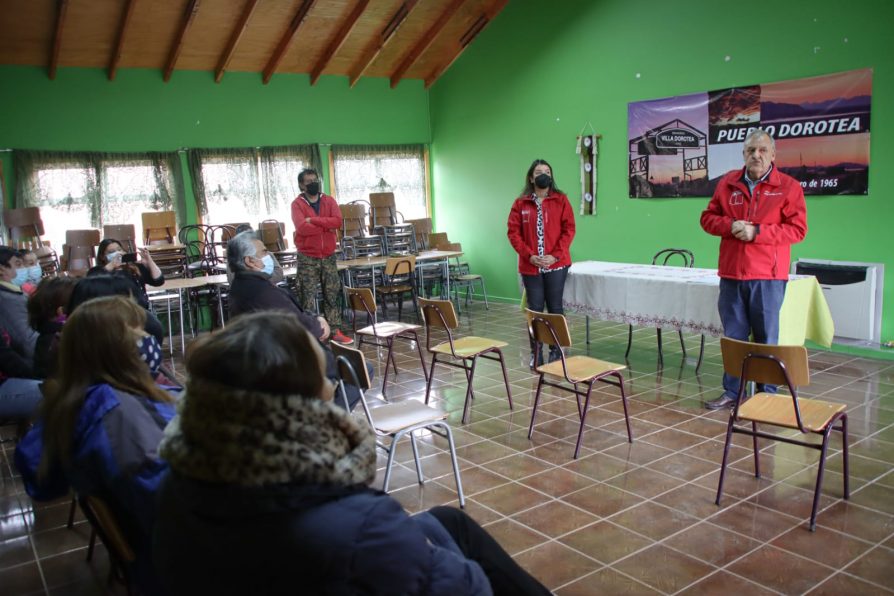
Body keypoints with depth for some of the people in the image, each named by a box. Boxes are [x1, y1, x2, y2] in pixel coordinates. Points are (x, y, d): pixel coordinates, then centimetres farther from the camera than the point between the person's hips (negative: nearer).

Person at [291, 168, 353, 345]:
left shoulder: (329, 200, 4)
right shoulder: (297, 204, -7)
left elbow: (337, 221, -13)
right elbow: (302, 227, -23)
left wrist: (314, 220, -19)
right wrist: (326, 227, -15)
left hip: (328, 256, 4)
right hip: (307, 258, -4)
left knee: (332, 295, 9)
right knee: (308, 297, 0)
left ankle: (336, 331, 16)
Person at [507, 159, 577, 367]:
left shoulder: (561, 200, 3)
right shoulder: (520, 204, 5)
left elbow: (568, 229, -1)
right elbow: (513, 233, 1)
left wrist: (555, 255, -12)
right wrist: (529, 256, -10)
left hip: (556, 264, -1)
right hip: (530, 266, 1)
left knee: (555, 308, 5)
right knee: (535, 309, 4)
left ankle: (556, 350, 16)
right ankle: (535, 353, 14)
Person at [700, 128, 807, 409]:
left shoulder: (789, 186, -1)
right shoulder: (728, 183, 9)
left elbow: (798, 229, -6)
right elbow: (708, 217, 13)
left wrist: (757, 232, -16)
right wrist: (730, 226, -8)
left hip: (768, 276, -3)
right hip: (731, 273, 3)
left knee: (767, 339, 5)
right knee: (733, 337, 10)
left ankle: (768, 394, 16)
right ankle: (732, 392, 20)